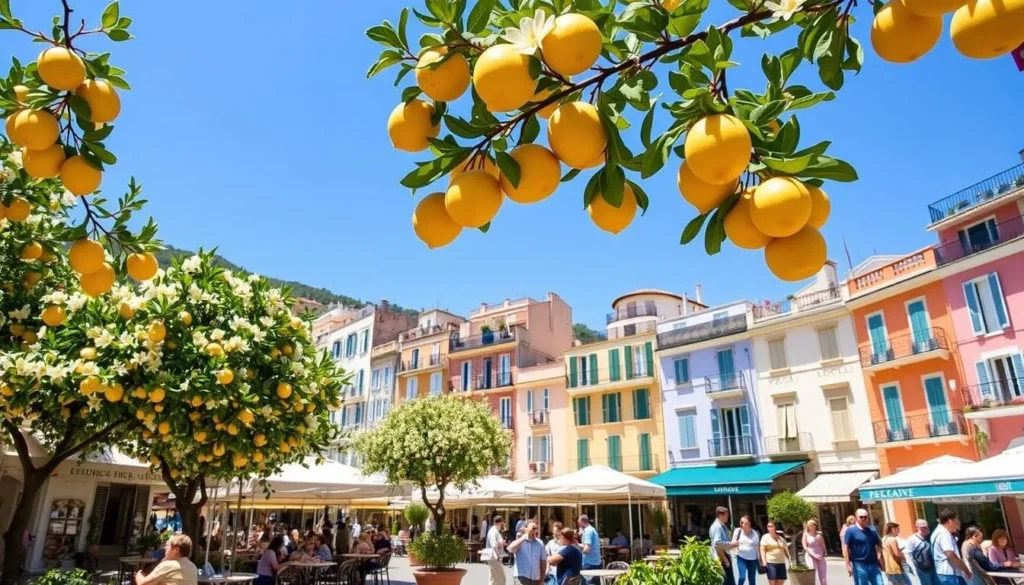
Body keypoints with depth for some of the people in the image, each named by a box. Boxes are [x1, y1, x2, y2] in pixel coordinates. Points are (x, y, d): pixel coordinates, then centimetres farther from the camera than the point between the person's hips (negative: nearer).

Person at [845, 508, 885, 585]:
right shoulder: (851, 530, -6)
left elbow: (878, 546, 16)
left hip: (873, 564, 5)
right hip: (859, 565, -5)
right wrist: (848, 565, -13)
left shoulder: (872, 530, 10)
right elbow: (845, 548, -9)